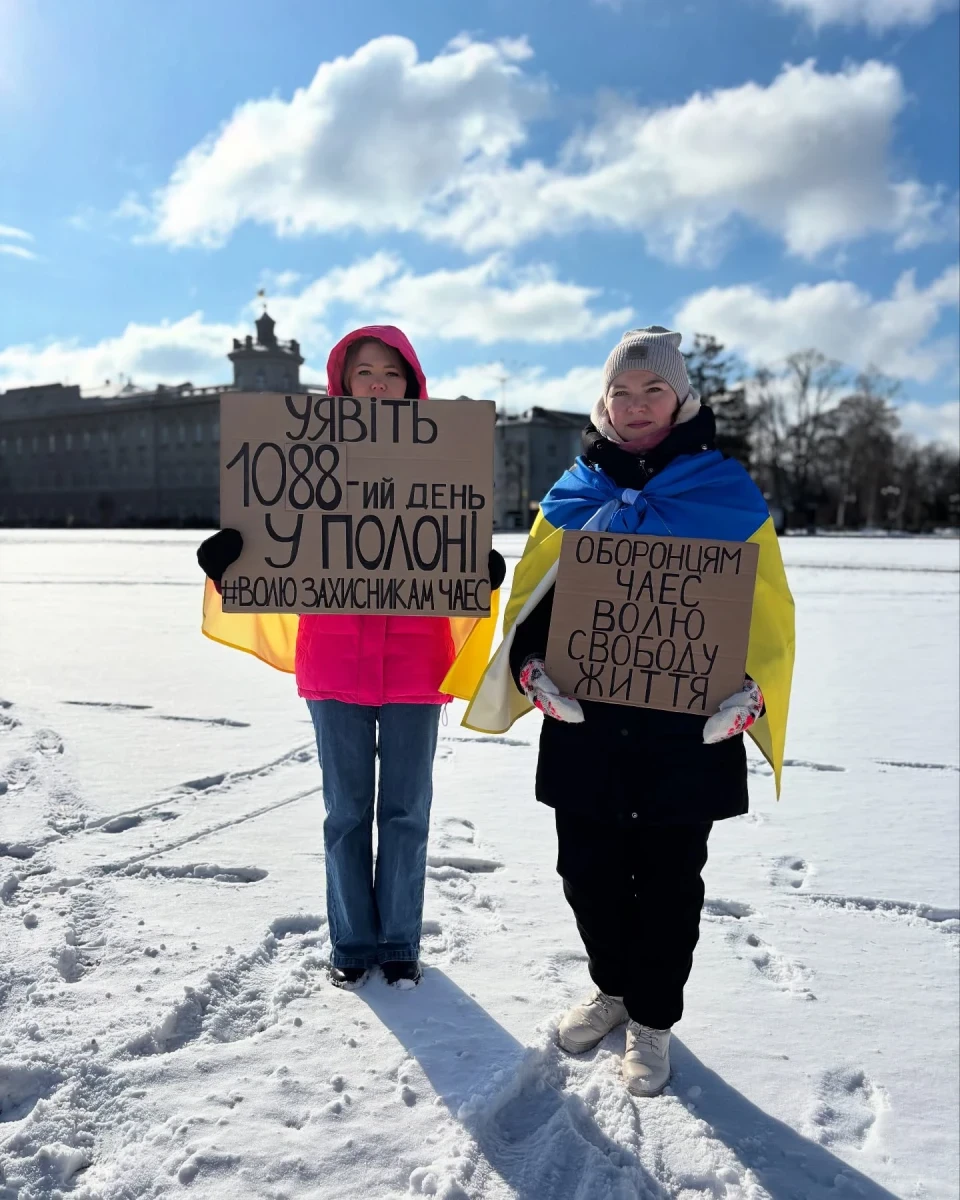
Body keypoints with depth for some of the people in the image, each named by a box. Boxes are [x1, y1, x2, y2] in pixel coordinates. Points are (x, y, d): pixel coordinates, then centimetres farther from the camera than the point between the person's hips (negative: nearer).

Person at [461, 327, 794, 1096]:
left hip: (686, 732, -2)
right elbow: (530, 596, 7)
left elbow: (768, 609, 0)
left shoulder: (728, 492, -1)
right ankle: (614, 987, 42)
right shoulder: (575, 495, 6)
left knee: (667, 880, 11)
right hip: (584, 726, 3)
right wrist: (532, 668, -11)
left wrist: (750, 693, -15)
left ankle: (653, 1017, 35)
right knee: (588, 871, 14)